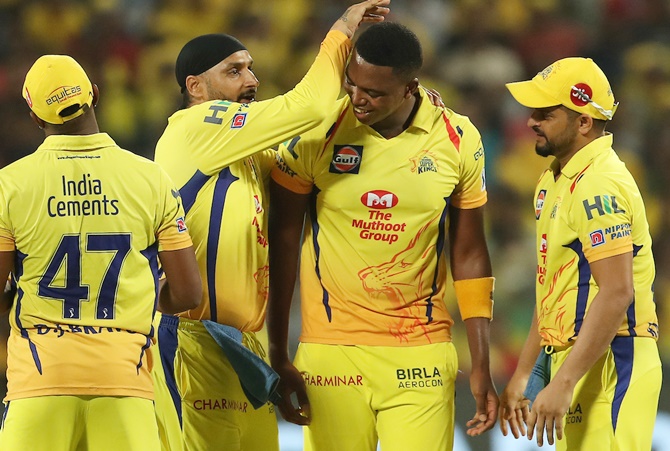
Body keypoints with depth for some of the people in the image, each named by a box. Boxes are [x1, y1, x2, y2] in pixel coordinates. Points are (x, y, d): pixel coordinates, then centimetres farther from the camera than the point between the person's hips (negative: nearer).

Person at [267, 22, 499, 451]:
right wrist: (278, 358, 0)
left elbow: (469, 255, 9)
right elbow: (282, 244, 2)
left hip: (421, 354, 1)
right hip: (331, 354, -1)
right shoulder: (315, 133, -5)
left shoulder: (459, 141, 0)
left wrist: (481, 368, 7)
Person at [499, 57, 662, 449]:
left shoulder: (599, 186, -16)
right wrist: (523, 374, 22)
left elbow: (617, 293, -23)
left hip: (607, 367, -10)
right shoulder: (556, 180, 17)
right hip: (575, 360, 10)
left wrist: (562, 384, -26)